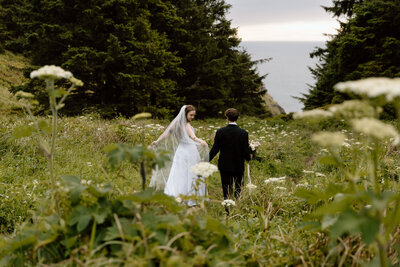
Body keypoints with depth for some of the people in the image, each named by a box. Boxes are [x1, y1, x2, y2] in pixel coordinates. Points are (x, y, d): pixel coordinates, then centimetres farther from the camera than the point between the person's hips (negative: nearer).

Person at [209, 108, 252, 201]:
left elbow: (215, 149, -7)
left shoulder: (220, 132, -11)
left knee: (227, 191, 10)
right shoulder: (244, 133, -11)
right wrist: (248, 157, 15)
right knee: (239, 190, 15)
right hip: (239, 166, 0)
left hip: (224, 166, 0)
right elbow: (246, 152, -8)